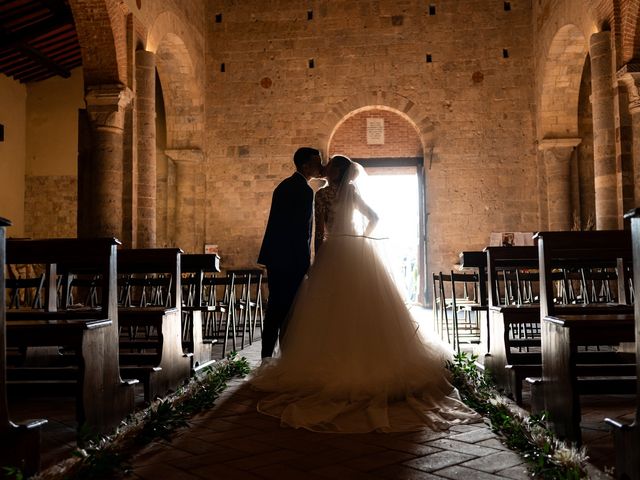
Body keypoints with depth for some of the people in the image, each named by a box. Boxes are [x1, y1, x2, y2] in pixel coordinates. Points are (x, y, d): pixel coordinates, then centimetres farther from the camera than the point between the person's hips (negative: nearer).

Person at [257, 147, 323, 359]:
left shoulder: (285, 185, 16)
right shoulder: (305, 190, -13)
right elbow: (302, 230, -18)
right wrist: (306, 264, -12)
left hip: (273, 256, 9)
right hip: (291, 260, -9)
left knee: (275, 308, 12)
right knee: (288, 310, -4)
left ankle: (266, 357, 16)